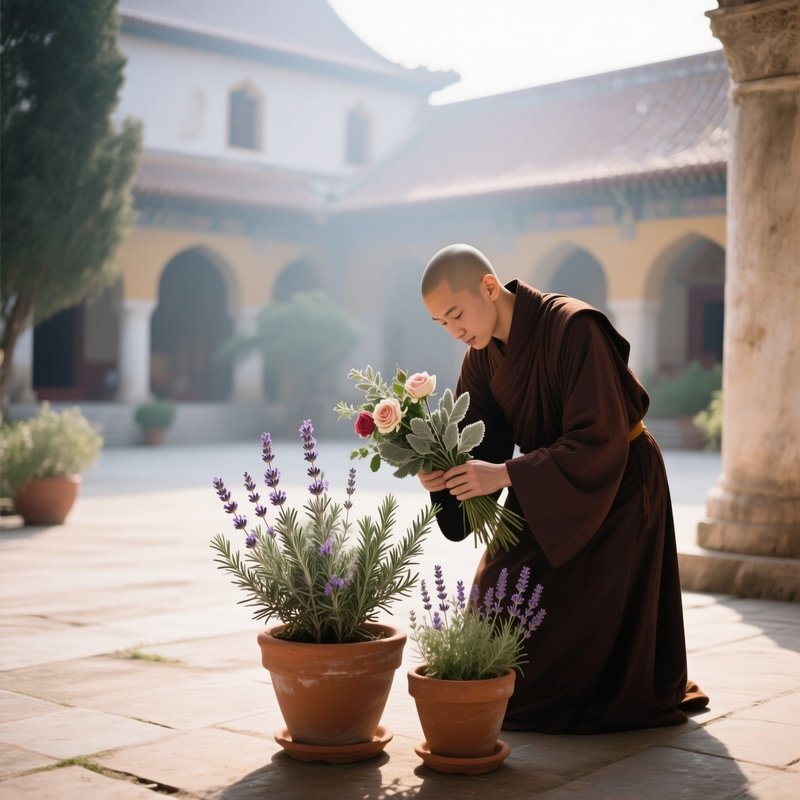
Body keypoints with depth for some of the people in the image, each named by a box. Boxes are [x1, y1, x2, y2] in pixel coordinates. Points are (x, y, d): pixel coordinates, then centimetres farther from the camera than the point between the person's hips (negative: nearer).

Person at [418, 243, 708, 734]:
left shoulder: (574, 328, -28)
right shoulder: (483, 353, -4)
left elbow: (601, 441, -32)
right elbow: (478, 441, -4)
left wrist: (506, 474, -36)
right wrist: (442, 472, -27)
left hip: (616, 488, -7)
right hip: (546, 494, 7)